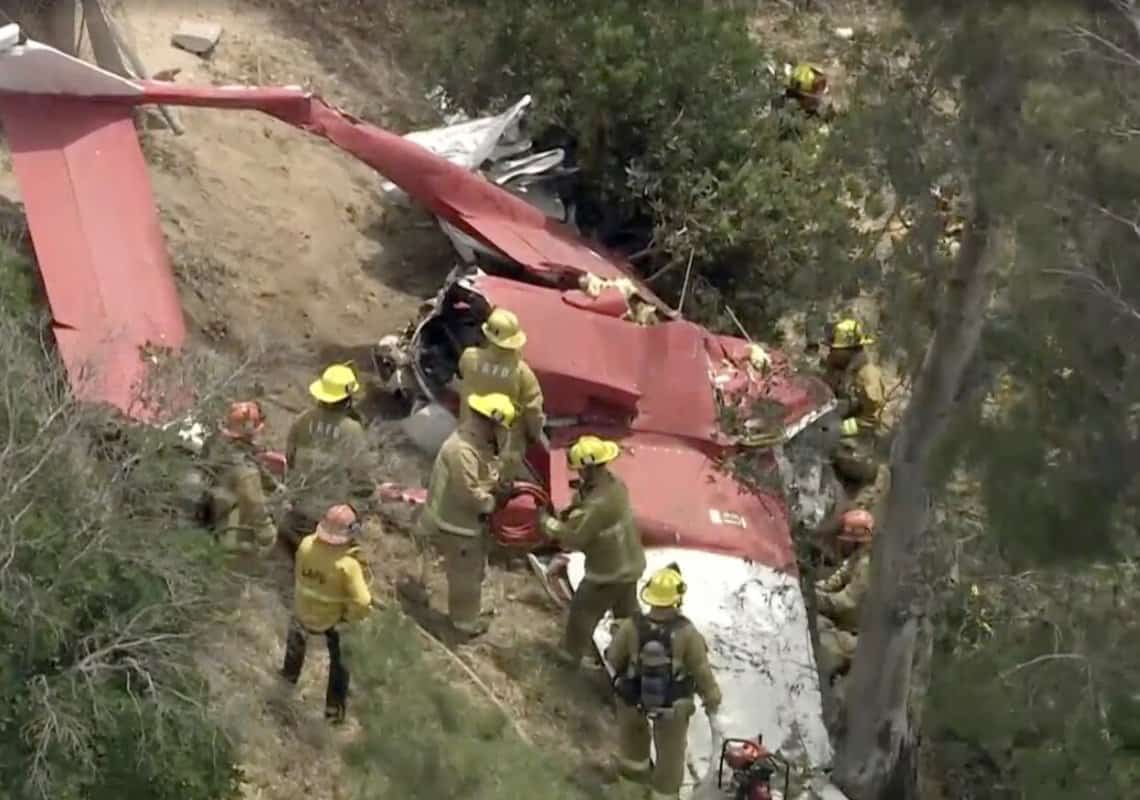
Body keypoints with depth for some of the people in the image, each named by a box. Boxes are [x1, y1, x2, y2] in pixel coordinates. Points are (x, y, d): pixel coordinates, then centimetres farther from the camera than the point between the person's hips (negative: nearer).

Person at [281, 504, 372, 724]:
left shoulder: (306, 545, -25)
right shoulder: (347, 565, -35)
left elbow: (298, 575, -6)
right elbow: (362, 604, -34)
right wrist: (350, 616, -14)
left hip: (304, 612, 4)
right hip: (333, 620, -4)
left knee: (297, 639, 38)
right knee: (340, 662, 24)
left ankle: (290, 674, 63)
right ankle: (335, 708, 35)